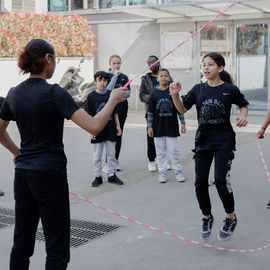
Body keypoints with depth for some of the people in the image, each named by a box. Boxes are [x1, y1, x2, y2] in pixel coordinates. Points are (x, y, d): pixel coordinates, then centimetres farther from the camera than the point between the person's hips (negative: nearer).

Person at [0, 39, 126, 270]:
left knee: (22, 242, 16)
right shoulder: (53, 93, -14)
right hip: (50, 173, -7)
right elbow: (94, 127, -22)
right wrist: (113, 100, -9)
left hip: (23, 173, 7)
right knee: (57, 248, 2)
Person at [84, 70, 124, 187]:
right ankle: (98, 177, 18)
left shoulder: (111, 95, 2)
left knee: (111, 154, 10)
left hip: (110, 129, 2)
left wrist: (118, 126, 5)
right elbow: (89, 116, -4)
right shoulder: (91, 96, -5)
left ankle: (112, 175, 21)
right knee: (97, 156, 7)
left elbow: (115, 113, 9)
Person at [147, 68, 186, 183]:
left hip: (171, 126, -1)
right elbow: (151, 111, 4)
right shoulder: (154, 93, 1)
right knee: (160, 151, 6)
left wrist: (183, 123, 1)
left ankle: (178, 171, 13)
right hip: (158, 127, 1)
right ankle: (162, 172, 15)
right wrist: (149, 126, 1)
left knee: (174, 150, 2)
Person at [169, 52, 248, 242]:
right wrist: (175, 95, -9)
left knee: (221, 180, -13)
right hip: (203, 140, 4)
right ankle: (207, 218, 26)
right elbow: (183, 108, 8)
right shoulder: (198, 90, 4)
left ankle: (231, 219, 10)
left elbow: (243, 104, 11)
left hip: (224, 141, -4)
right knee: (200, 181, 3)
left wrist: (243, 116, -9)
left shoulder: (230, 89, -5)